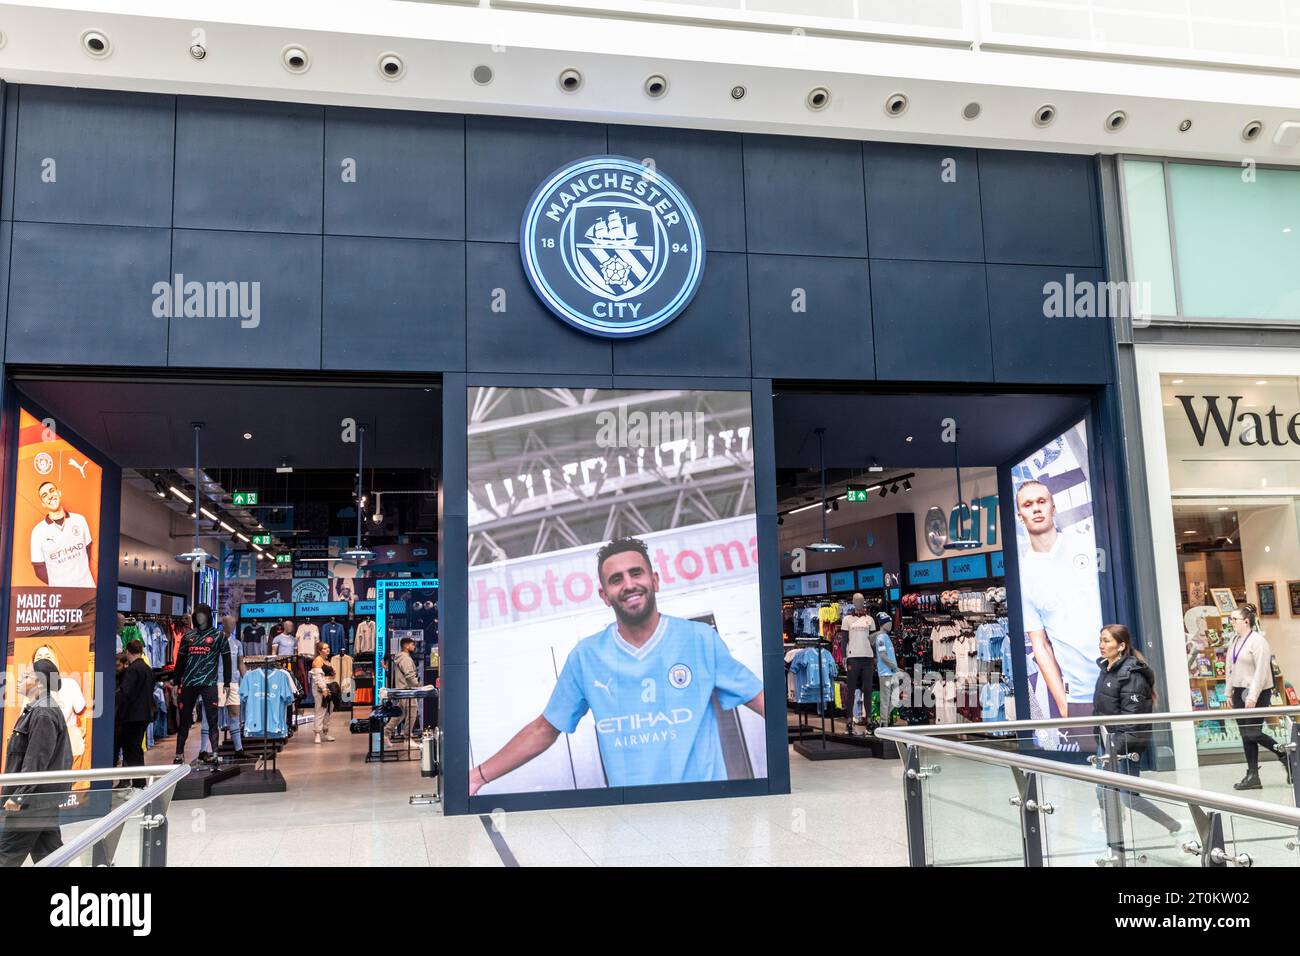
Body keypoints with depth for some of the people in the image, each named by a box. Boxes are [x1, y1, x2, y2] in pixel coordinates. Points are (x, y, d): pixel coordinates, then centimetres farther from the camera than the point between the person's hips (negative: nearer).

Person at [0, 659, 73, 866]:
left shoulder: (43, 714, -17)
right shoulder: (36, 711, 14)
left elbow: (36, 762, -21)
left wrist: (18, 796, -19)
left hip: (34, 801, -10)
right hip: (45, 801, 10)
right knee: (46, 852, 11)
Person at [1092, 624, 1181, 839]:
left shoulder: (1131, 674, -17)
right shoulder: (1106, 669, 10)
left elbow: (1132, 714, -21)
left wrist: (1120, 744, -24)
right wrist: (1101, 738, 17)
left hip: (1126, 743, -9)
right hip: (1108, 741, 9)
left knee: (1129, 797, -3)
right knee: (1103, 792, 8)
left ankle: (1176, 828, 15)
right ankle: (1115, 844, 18)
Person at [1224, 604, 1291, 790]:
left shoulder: (1258, 641, -13)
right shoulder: (1234, 640, 11)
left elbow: (1261, 671, -19)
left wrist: (1253, 696, -22)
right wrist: (1229, 692, 13)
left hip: (1257, 692, -8)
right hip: (1240, 692, 8)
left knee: (1253, 733, -8)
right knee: (1245, 735, 6)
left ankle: (1287, 757, 14)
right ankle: (1252, 776, 10)